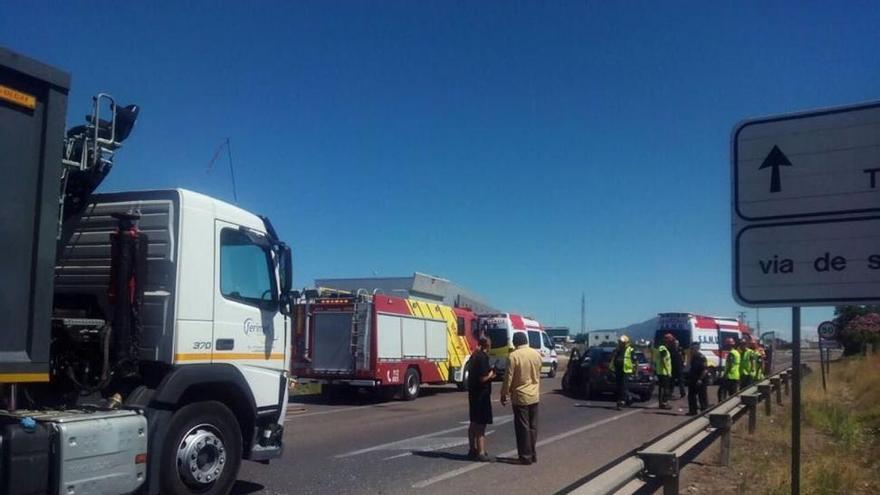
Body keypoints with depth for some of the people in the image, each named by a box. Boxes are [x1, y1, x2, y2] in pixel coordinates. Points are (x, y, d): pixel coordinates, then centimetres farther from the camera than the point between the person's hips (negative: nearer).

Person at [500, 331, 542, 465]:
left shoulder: (513, 356, -15)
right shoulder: (536, 354, 3)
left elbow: (508, 377, -13)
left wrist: (504, 394, -2)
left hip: (520, 397, -6)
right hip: (534, 396, 6)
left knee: (523, 428, 1)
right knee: (532, 426, 14)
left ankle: (526, 457, 4)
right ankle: (533, 454, 20)